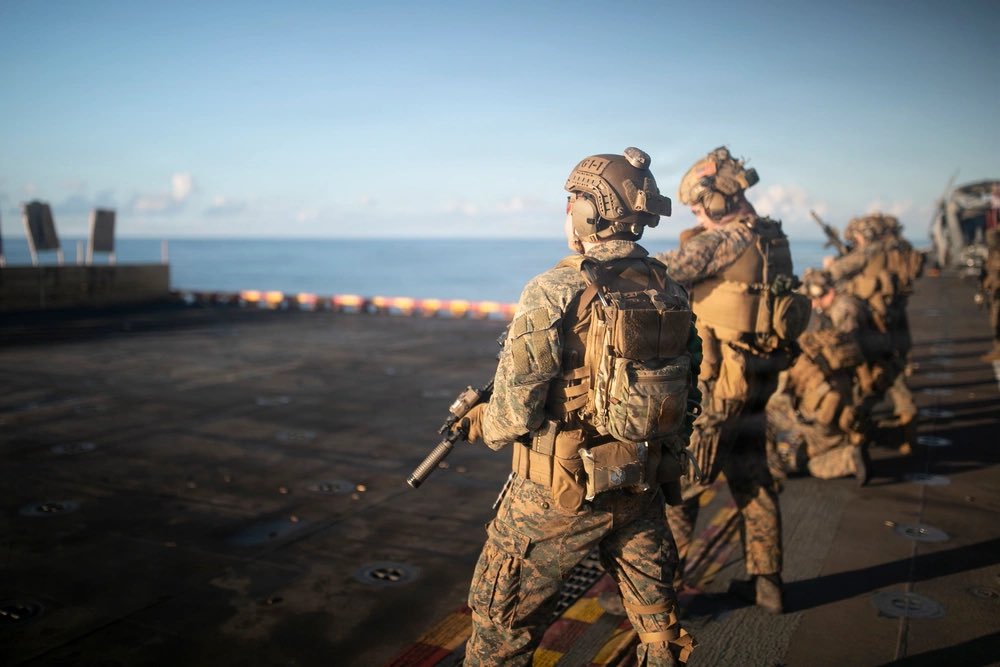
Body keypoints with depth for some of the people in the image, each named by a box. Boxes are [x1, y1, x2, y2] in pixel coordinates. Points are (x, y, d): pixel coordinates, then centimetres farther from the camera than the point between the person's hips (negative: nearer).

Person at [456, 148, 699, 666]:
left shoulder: (556, 292, -19)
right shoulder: (671, 292, 1)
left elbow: (516, 405, -18)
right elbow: (688, 390, 8)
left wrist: (486, 426, 3)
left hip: (561, 493, -6)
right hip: (644, 488, 6)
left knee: (502, 621, 13)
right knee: (658, 620, 23)